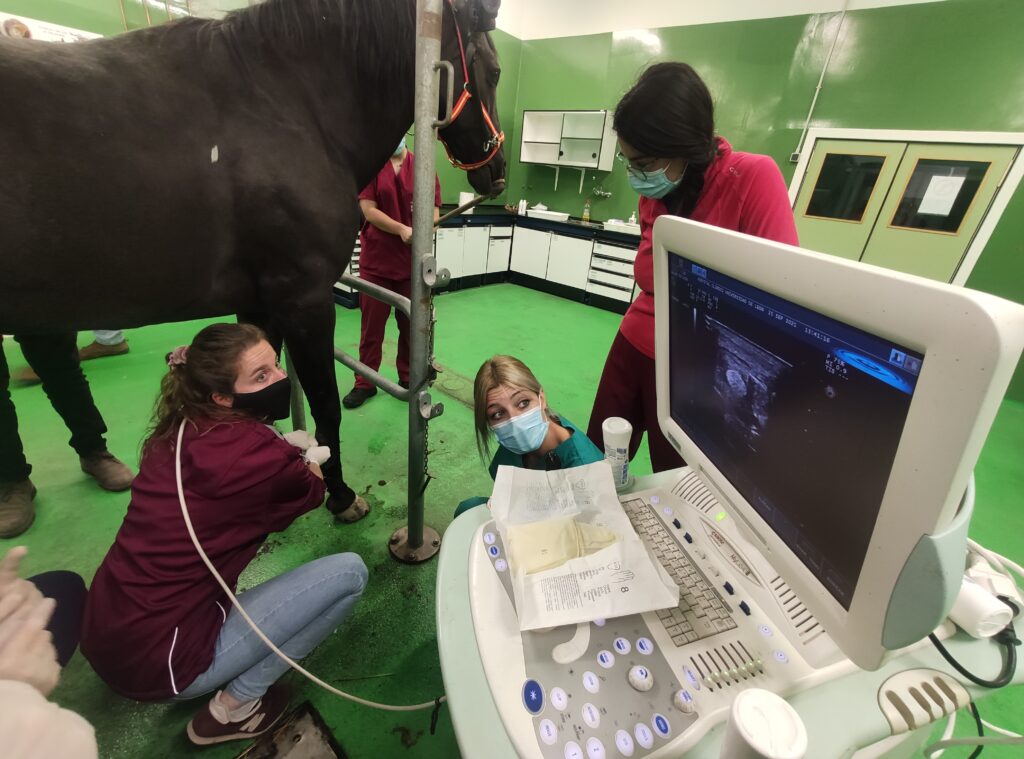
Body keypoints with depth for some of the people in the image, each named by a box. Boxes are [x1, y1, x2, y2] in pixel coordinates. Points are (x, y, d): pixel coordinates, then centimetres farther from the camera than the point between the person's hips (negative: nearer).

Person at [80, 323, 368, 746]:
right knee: (349, 573, -9)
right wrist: (307, 459, 17)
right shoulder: (260, 455, -25)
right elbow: (310, 493, 0)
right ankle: (234, 707, 6)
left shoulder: (178, 431, -2)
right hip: (156, 662, -8)